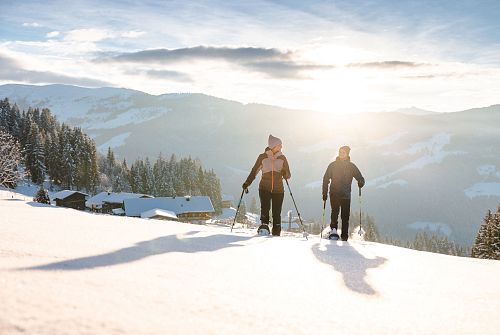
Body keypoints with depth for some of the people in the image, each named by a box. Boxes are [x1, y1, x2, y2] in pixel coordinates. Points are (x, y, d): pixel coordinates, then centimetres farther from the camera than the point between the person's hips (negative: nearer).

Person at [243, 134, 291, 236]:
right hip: (264, 188, -1)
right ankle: (264, 225, -21)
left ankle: (276, 234, 8)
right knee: (265, 207, -24)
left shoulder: (282, 158, 6)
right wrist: (247, 183, 0)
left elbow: (288, 175, 6)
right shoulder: (263, 157, 3)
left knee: (277, 213, 0)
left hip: (278, 189, 1)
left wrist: (285, 174, -17)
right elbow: (254, 171, 9)